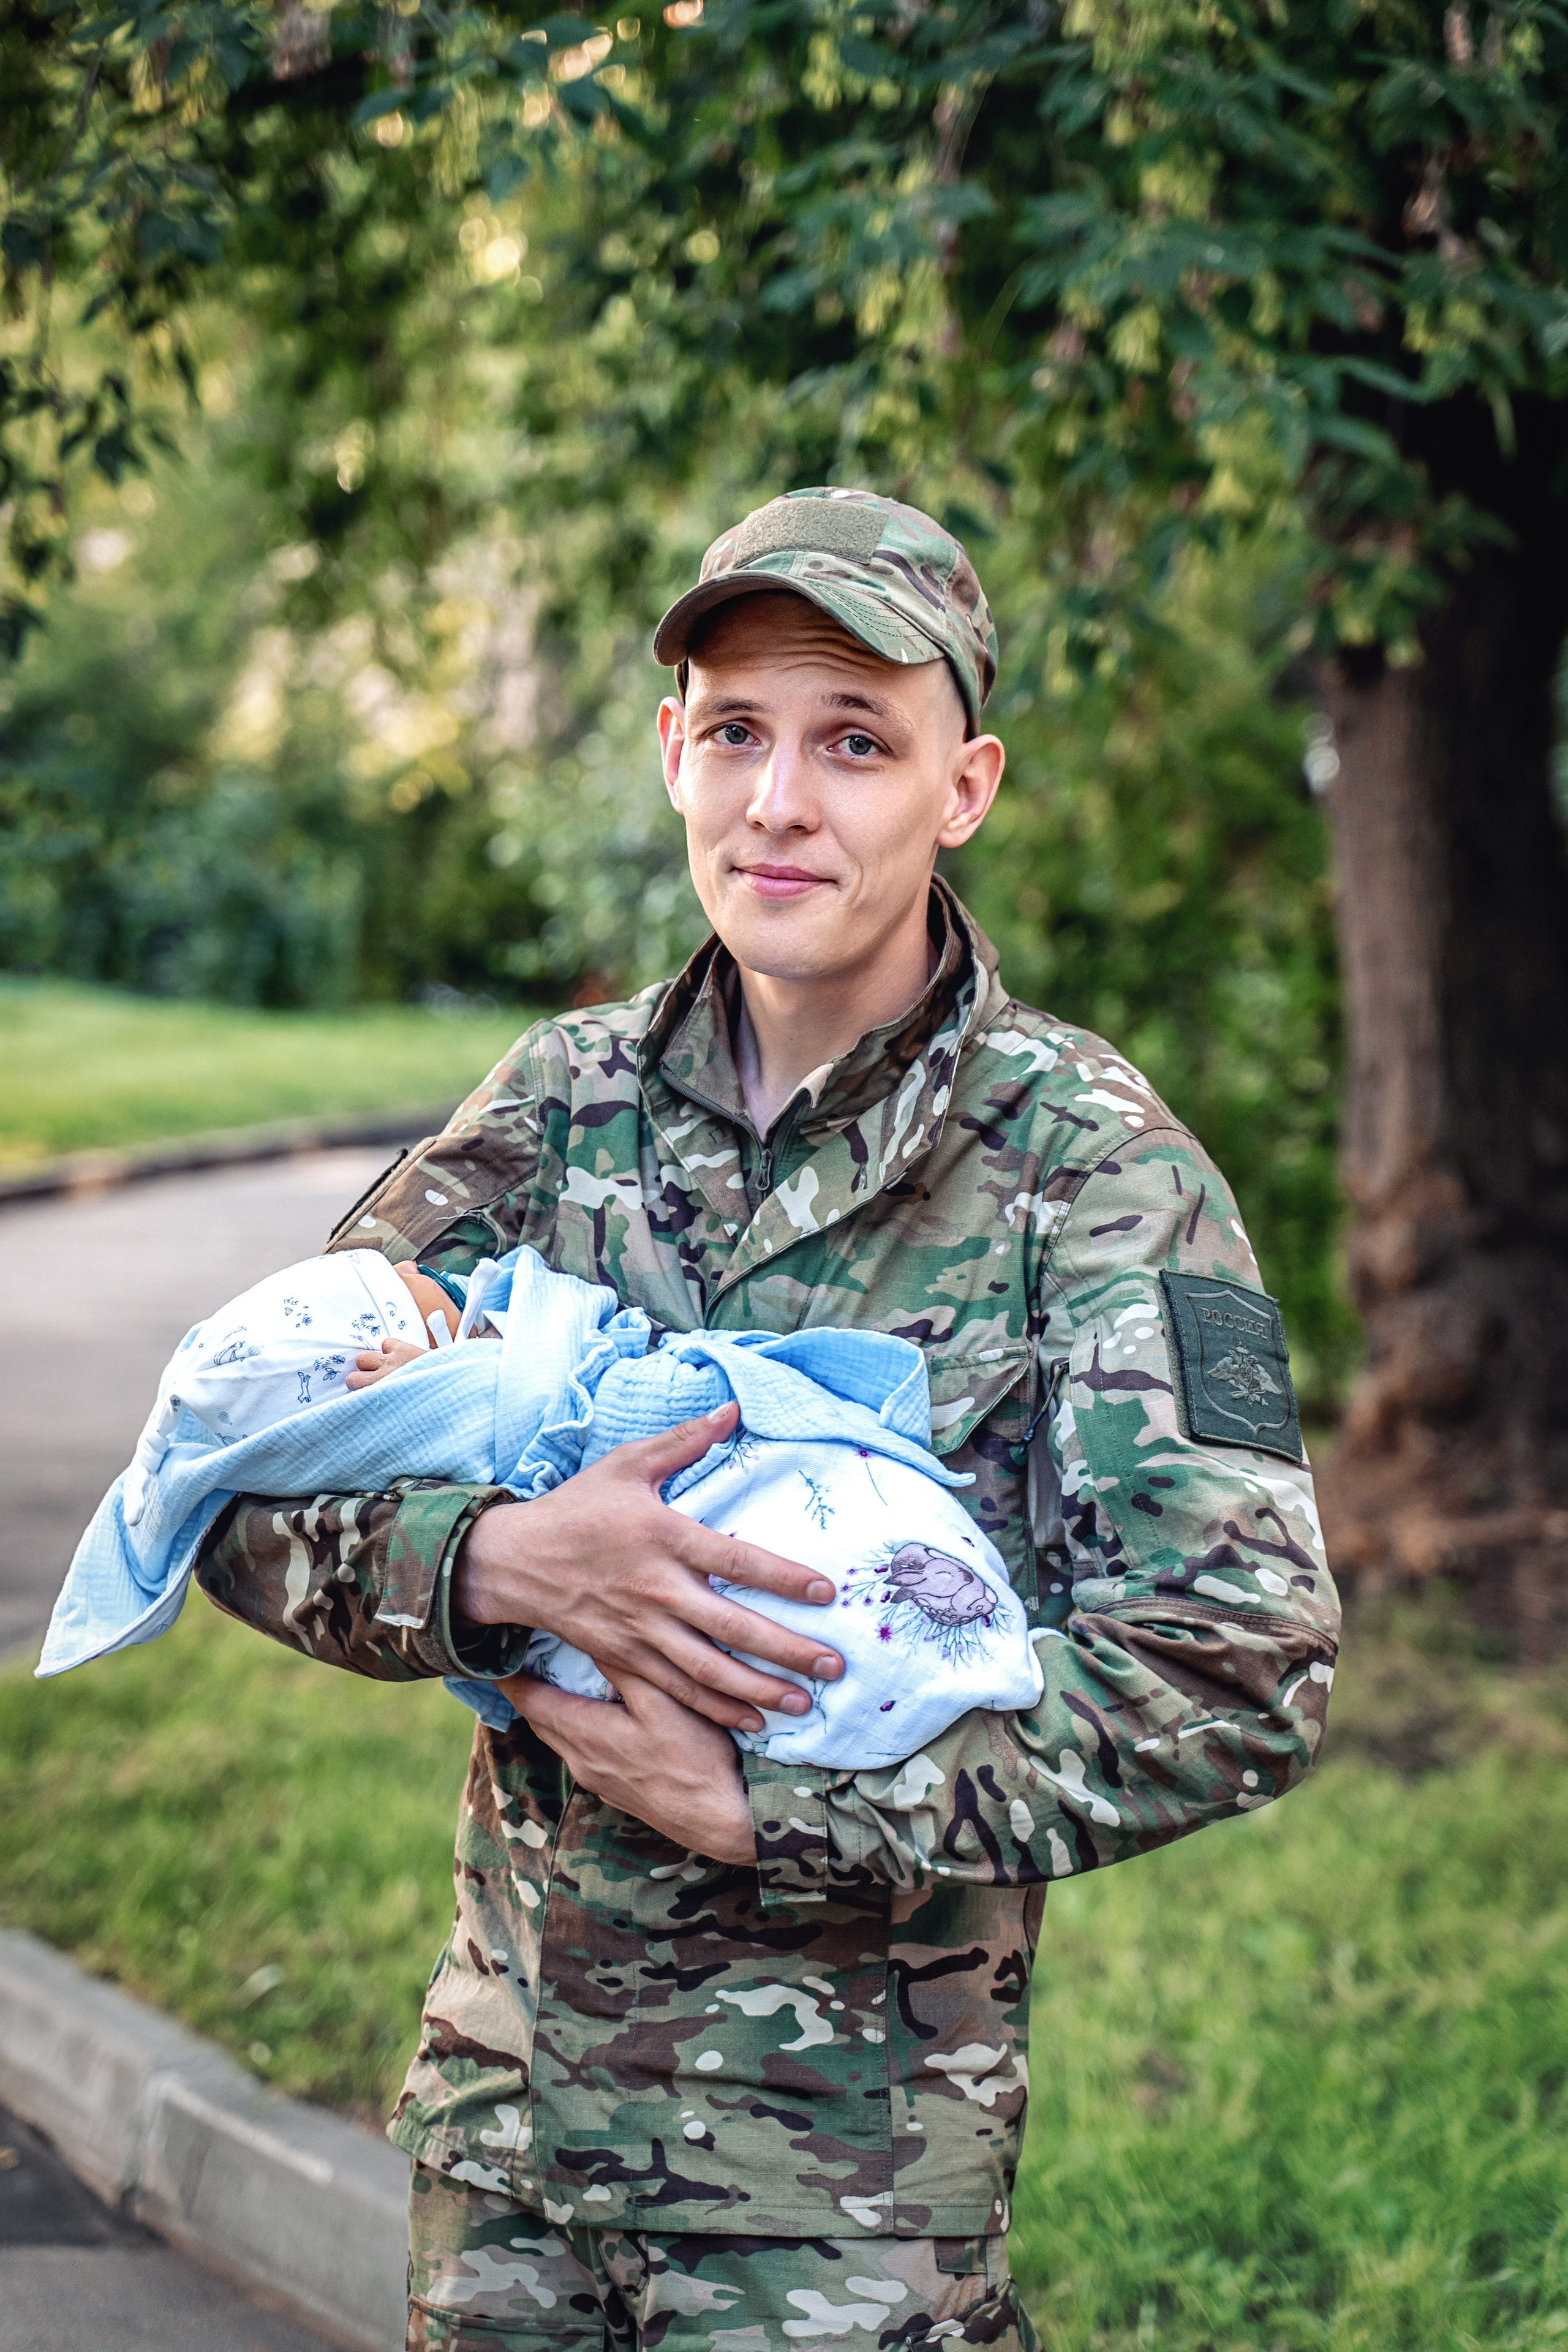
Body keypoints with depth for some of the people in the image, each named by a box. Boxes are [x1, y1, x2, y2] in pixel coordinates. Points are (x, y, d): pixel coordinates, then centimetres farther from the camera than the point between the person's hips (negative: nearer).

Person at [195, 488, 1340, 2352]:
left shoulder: (1089, 1165, -9)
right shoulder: (566, 1101, 2)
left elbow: (1239, 1676, -16)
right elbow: (242, 1488, 0)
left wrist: (759, 1804, -18)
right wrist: (502, 1563, -21)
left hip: (852, 2147, -4)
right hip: (504, 2089, 4)